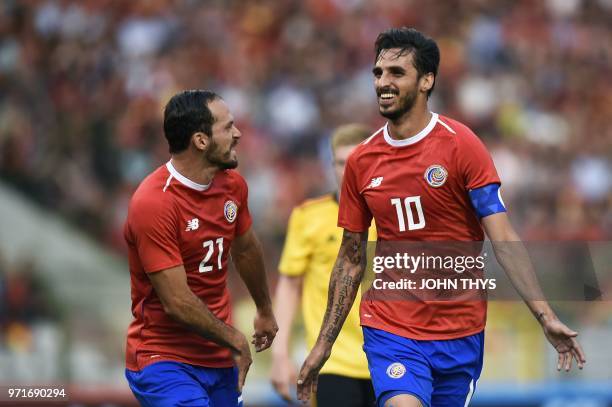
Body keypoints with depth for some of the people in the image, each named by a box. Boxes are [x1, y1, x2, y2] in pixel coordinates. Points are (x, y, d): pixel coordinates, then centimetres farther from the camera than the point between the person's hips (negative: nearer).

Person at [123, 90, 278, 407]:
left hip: (219, 358, 7)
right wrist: (235, 340, -7)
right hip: (165, 364, -7)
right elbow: (177, 303, -20)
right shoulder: (153, 203, -20)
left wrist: (264, 310, 36)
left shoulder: (232, 183, 3)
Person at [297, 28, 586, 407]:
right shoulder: (361, 162, 3)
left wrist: (545, 315, -21)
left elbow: (504, 240, -11)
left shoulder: (461, 145, -7)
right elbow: (351, 260, 11)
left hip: (460, 333, -1)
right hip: (390, 330, 1)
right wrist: (323, 346, 9)